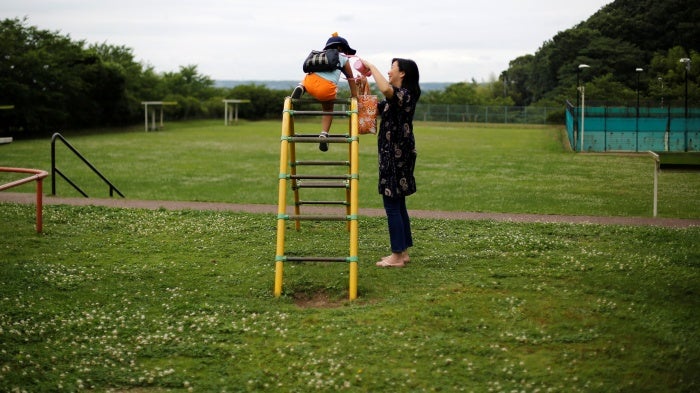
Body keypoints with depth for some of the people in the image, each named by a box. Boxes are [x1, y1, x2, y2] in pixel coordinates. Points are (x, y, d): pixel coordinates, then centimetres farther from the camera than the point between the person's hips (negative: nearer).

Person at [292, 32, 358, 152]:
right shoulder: (343, 58, 24)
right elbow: (351, 79, 29)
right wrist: (355, 98, 37)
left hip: (310, 82, 3)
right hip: (327, 88, -3)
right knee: (328, 110, 24)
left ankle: (300, 89, 5)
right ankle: (324, 134, 3)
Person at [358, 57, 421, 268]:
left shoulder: (404, 94, -14)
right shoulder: (395, 97, 17)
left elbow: (385, 89, -37)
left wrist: (372, 67, -23)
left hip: (396, 154, -10)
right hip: (394, 153, 10)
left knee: (392, 205, -6)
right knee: (397, 204, 14)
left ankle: (397, 256, -1)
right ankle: (402, 252, 20)